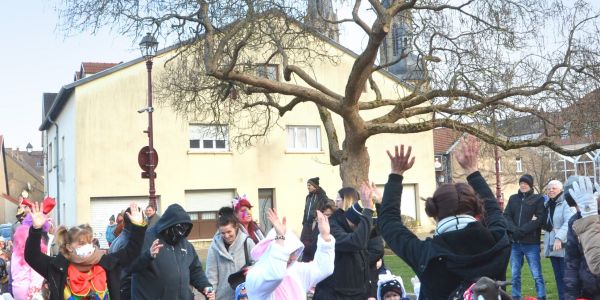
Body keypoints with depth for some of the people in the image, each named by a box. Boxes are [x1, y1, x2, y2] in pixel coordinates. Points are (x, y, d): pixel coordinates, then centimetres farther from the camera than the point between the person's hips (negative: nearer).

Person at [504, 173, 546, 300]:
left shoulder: (538, 199, 1)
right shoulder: (513, 198, 12)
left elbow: (539, 219, -9)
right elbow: (506, 216, 5)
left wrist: (522, 230, -17)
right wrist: (514, 230, -14)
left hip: (531, 243, -4)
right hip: (515, 243, 4)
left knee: (537, 275, -2)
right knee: (515, 275, 10)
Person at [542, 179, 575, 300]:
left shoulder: (565, 203, -7)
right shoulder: (547, 205, 16)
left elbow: (568, 222, -20)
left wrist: (559, 237, -29)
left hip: (564, 246, -7)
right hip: (552, 246, 7)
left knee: (566, 276, -6)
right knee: (558, 276, 11)